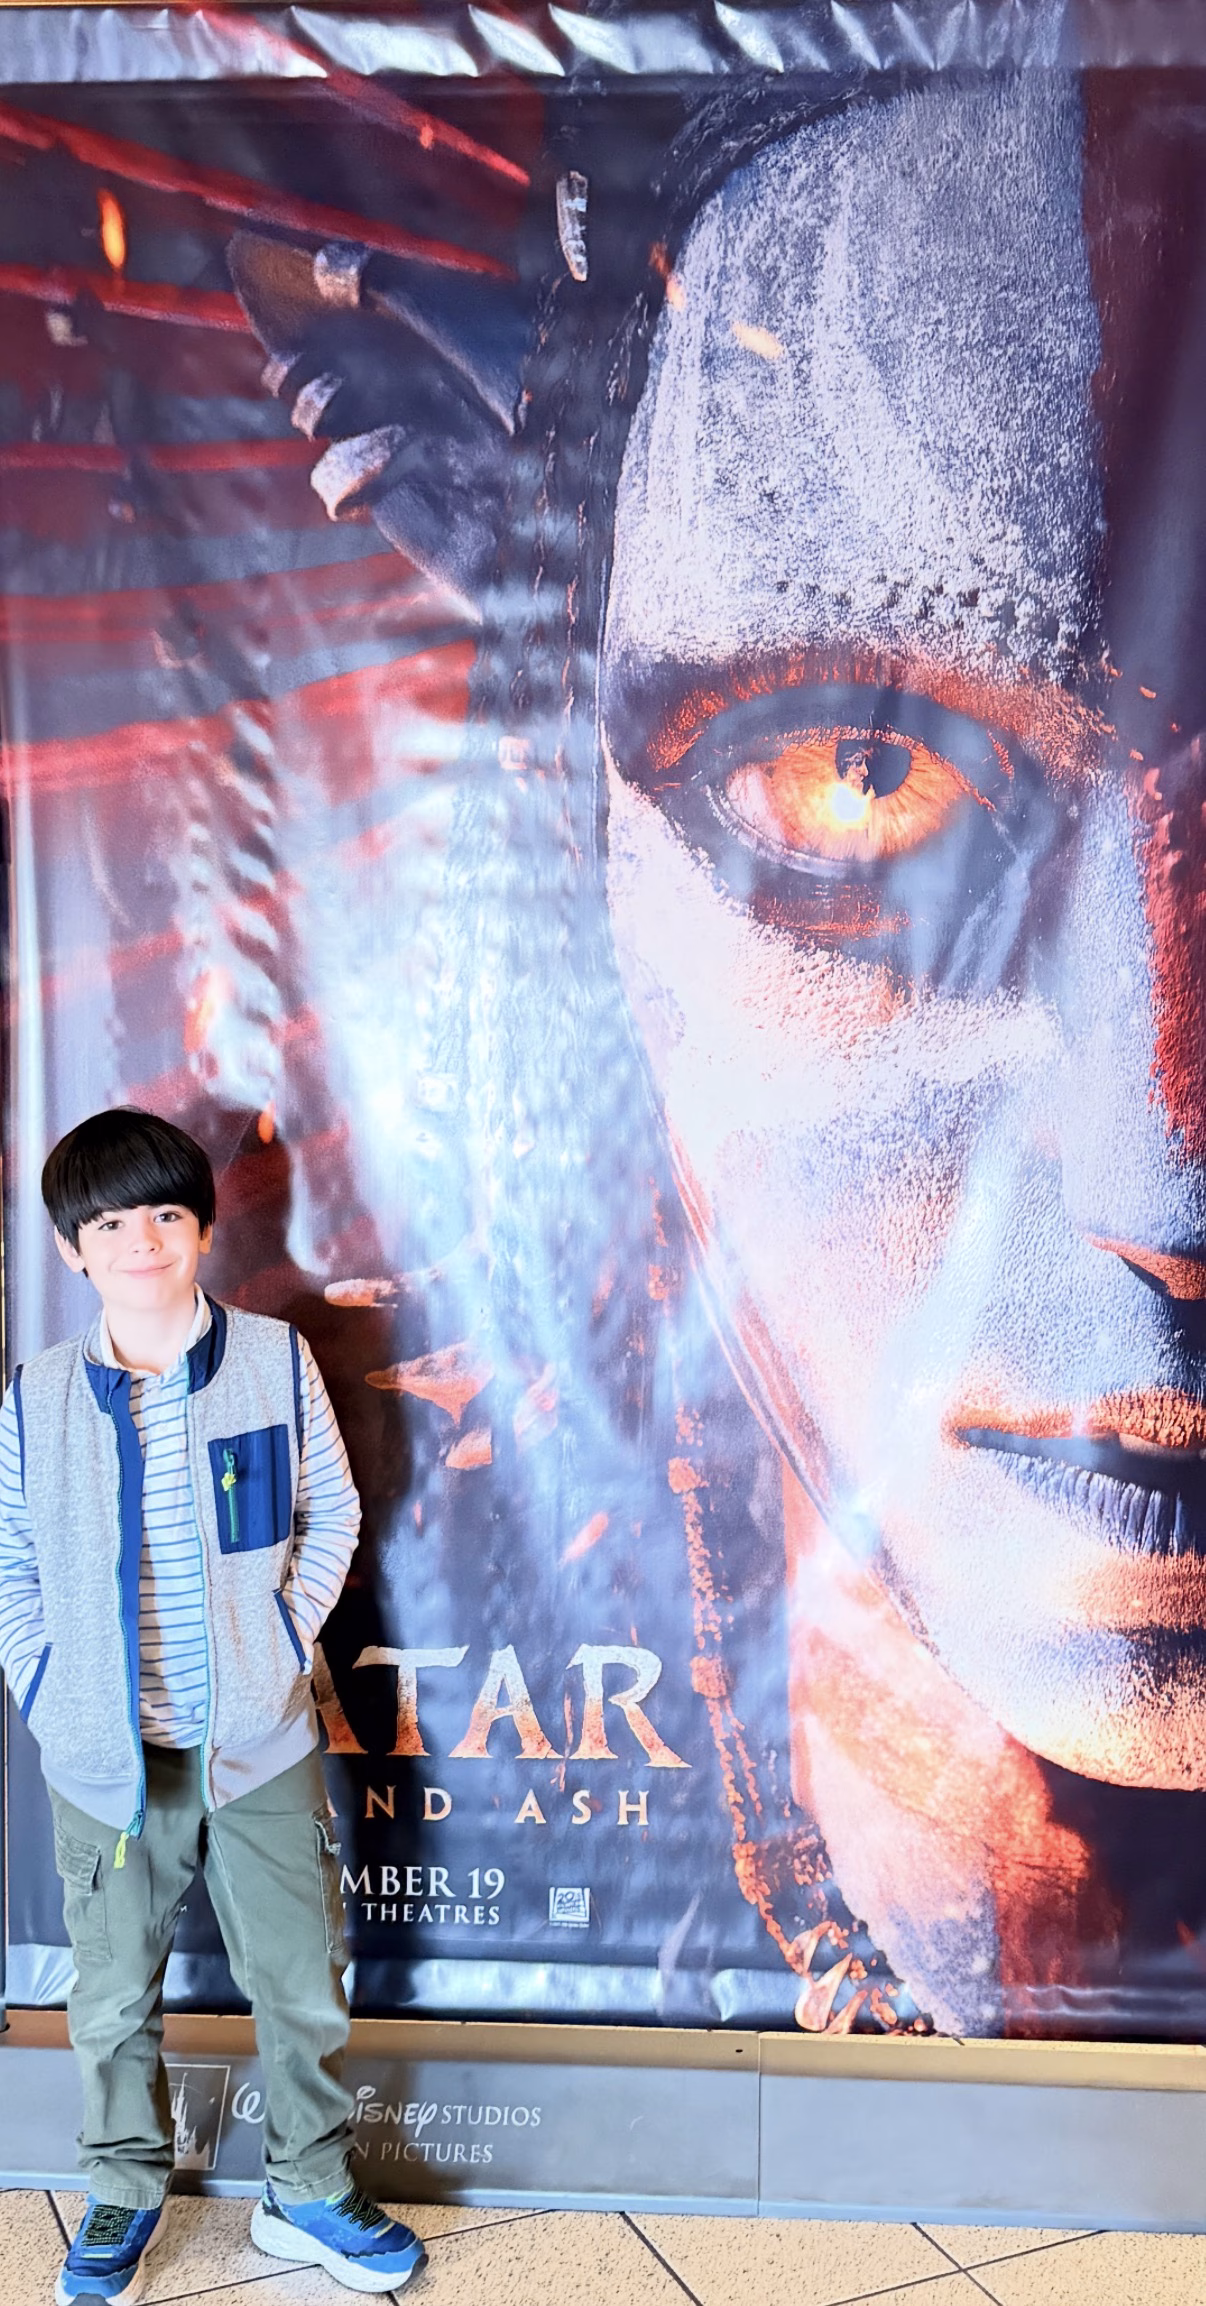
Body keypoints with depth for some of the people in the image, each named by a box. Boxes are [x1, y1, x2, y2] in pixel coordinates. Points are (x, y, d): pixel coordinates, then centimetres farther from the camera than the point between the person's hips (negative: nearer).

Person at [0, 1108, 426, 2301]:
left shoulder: (275, 1359, -7)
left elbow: (331, 1515, 4)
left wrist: (281, 1643, -3)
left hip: (260, 1746, 0)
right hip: (104, 1756, 1)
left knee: (304, 1985, 11)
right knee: (114, 2000, 16)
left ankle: (309, 2192, 33)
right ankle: (124, 2194, 39)